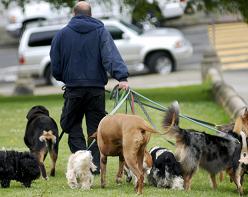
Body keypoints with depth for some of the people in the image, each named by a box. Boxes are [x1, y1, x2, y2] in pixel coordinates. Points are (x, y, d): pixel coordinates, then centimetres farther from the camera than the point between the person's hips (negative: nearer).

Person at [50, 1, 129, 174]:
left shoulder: (62, 35, 5)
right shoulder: (101, 32, 2)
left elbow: (55, 65, 9)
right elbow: (111, 56, -13)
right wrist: (122, 77, -23)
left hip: (73, 88, -1)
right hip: (97, 87, 1)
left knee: (72, 125, 8)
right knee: (95, 127, 8)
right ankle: (95, 164, 4)